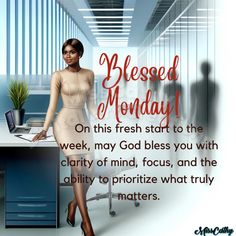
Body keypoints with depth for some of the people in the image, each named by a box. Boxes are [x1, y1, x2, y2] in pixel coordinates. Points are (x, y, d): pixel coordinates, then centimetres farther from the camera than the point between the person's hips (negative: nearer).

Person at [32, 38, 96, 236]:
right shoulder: (58, 76, -3)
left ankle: (74, 203, 28)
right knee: (78, 168, -15)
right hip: (65, 122, -4)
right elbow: (52, 105, -4)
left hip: (83, 122, 5)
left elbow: (91, 103, 13)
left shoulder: (89, 74, 8)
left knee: (89, 170, -1)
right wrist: (44, 130, -11)